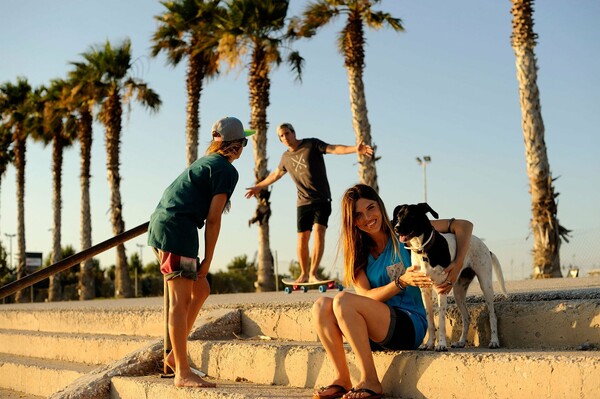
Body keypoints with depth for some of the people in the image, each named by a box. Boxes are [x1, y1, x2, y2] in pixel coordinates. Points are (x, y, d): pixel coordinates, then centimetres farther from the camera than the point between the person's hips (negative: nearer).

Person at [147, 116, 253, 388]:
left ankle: (175, 355, 15)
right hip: (178, 229, -9)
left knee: (201, 290, 15)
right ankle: (183, 373, -8)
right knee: (180, 299, -9)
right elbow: (213, 219, -8)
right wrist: (208, 259, -3)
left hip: (160, 225, 9)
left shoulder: (204, 162, 25)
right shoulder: (227, 170, -2)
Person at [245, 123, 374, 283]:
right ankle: (304, 273, 16)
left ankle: (313, 273, -18)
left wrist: (355, 149, -30)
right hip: (303, 202, 4)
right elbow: (276, 174, 31)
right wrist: (258, 187, 41)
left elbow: (334, 148, -13)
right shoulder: (286, 157, 13)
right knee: (302, 237, -1)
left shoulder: (312, 144, -1)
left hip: (322, 199, -4)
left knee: (319, 231, -18)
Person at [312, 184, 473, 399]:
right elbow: (367, 296, -6)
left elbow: (464, 226, -2)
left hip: (410, 326, -5)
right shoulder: (358, 252, 9)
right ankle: (342, 379, -16)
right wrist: (401, 281, -22)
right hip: (377, 333, 5)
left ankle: (371, 381, -22)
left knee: (343, 300, -27)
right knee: (321, 305, -18)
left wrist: (457, 266, -15)